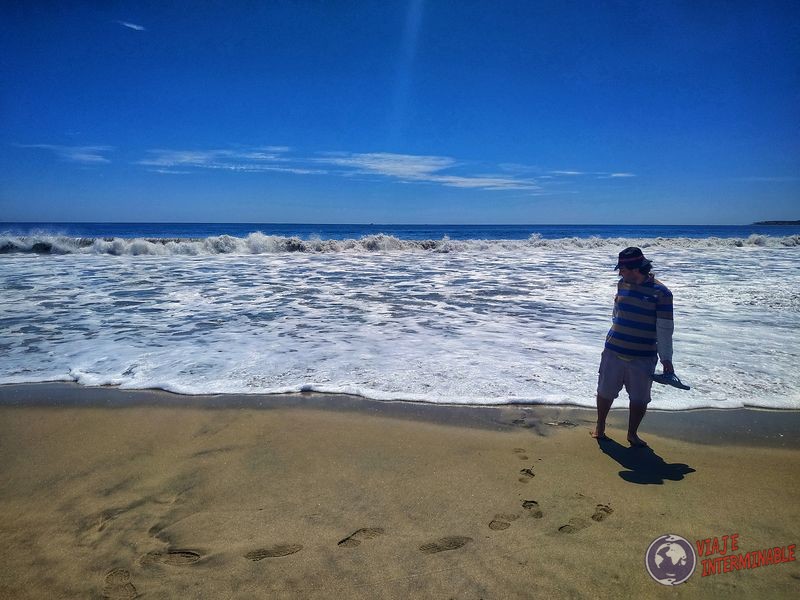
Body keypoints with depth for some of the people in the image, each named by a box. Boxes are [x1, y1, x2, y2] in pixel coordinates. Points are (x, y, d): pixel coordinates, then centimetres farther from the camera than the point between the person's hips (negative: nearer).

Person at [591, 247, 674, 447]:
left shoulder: (660, 293, -13)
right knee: (605, 392, 13)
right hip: (613, 351, 4)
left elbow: (665, 329, -11)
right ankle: (600, 426, 34)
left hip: (643, 357, -3)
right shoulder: (622, 284, 1)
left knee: (639, 399, 9)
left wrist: (666, 359, -10)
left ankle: (632, 433, 30)